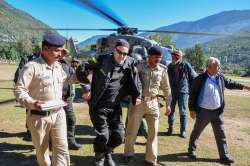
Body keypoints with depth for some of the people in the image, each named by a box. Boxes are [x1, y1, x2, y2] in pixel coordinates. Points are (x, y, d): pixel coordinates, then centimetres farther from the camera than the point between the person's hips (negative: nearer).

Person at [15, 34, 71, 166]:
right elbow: (19, 90, -16)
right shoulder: (31, 67, -15)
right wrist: (32, 103, -33)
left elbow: (65, 80, 25)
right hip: (39, 116, -5)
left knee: (62, 149, 3)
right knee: (42, 151, 14)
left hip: (58, 114, 5)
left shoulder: (58, 66, 8)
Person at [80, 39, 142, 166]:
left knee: (119, 136, 7)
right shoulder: (102, 60, -11)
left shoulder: (129, 64, -1)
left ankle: (107, 152, 40)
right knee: (103, 136, -1)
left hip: (115, 107, 4)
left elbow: (135, 80, 11)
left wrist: (136, 96, 6)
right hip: (99, 106, -4)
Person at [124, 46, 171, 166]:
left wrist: (168, 104, 15)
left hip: (153, 103, 3)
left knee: (153, 132, 8)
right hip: (138, 102, -3)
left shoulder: (162, 69, 3)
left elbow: (166, 88, 13)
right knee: (132, 130, 8)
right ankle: (129, 153, 32)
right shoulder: (139, 67, -7)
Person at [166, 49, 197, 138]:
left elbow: (193, 77, 1)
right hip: (172, 91, 3)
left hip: (183, 91, -2)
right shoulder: (170, 66, 1)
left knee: (182, 112, 5)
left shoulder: (186, 65, -7)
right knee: (171, 110, 7)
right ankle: (170, 127, 23)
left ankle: (183, 130, 17)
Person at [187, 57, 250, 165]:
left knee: (220, 134, 10)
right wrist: (192, 109, -12)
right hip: (204, 112, -5)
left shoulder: (220, 78, 3)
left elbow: (230, 83, 22)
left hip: (217, 111, 5)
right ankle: (191, 150, 31)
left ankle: (224, 156, 22)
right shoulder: (200, 79, -14)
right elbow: (193, 94, -11)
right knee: (196, 132, 11)